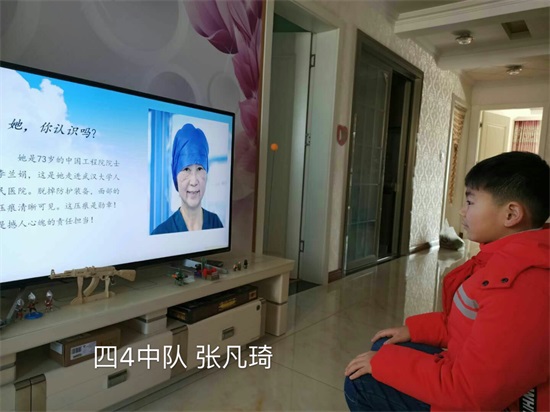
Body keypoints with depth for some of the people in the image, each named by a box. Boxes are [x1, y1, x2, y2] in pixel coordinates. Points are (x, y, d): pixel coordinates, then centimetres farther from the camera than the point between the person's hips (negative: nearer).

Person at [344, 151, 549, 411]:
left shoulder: (520, 288, -32)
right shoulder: (514, 259, 1)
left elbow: (471, 391, -29)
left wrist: (383, 363, -20)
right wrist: (415, 329, 4)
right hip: (476, 379, 9)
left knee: (361, 381, -11)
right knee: (385, 348, 16)